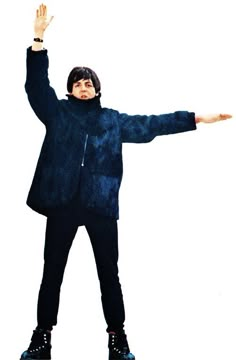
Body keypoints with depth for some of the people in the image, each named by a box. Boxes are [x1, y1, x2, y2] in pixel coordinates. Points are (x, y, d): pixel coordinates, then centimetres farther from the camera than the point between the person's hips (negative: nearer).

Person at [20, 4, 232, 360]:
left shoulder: (113, 119, 16)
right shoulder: (57, 112, 12)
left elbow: (150, 124, 17)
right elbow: (37, 84, 3)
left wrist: (196, 118, 14)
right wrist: (39, 39, -7)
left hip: (101, 204, 1)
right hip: (62, 202, -1)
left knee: (109, 273, 7)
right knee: (52, 272, 4)